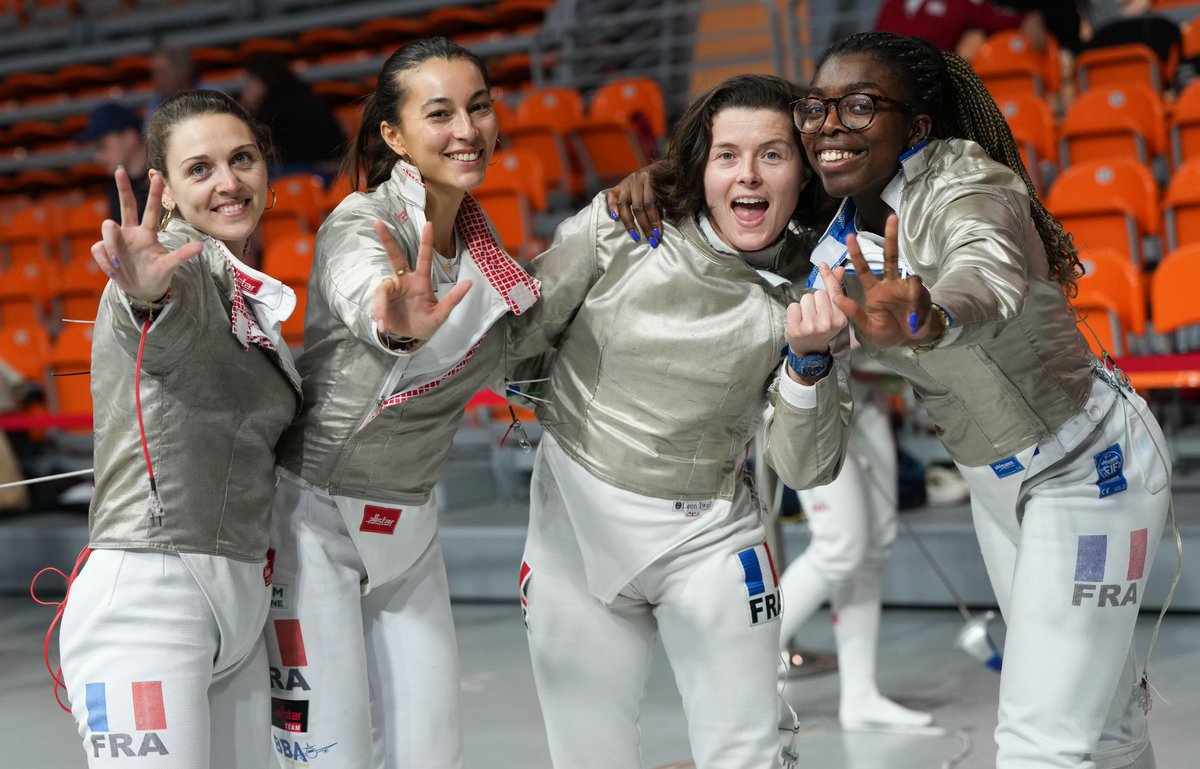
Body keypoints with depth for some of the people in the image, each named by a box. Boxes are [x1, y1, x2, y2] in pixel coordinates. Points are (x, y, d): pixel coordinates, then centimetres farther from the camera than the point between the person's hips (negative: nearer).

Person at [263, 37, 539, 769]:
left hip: (409, 522, 6)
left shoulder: (478, 234, 1)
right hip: (317, 515, -6)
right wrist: (398, 327, -69)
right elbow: (362, 300, -44)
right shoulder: (361, 225, -19)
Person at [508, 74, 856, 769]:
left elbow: (805, 470, -11)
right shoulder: (620, 228, -10)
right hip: (579, 514, 0)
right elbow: (516, 334, 2)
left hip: (707, 535, 0)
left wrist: (810, 359, -25)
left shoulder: (810, 293, -8)